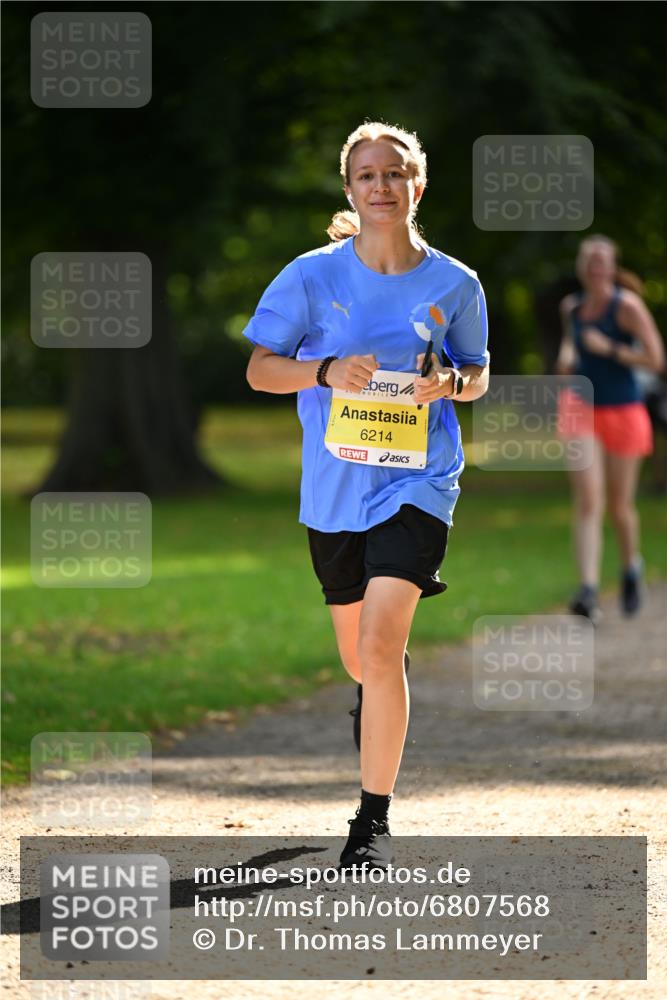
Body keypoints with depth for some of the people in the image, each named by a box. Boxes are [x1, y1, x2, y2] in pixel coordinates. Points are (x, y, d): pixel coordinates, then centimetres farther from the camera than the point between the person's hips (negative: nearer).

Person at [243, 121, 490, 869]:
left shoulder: (454, 285, -2)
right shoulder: (313, 275, -4)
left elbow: (478, 372, 12)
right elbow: (259, 368, 0)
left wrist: (454, 382, -11)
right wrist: (326, 372, -18)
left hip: (415, 485, -2)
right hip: (334, 490, 2)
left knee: (380, 647, -19)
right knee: (358, 658, 16)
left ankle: (373, 821, -9)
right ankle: (385, 698, 56)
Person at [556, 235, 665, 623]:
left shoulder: (627, 306, -11)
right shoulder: (572, 306, 5)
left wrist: (608, 349, -21)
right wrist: (567, 355, 5)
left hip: (623, 412, -2)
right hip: (582, 408, 2)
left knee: (620, 506, 10)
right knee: (589, 502, -15)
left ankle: (632, 566, 42)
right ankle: (589, 592, -25)